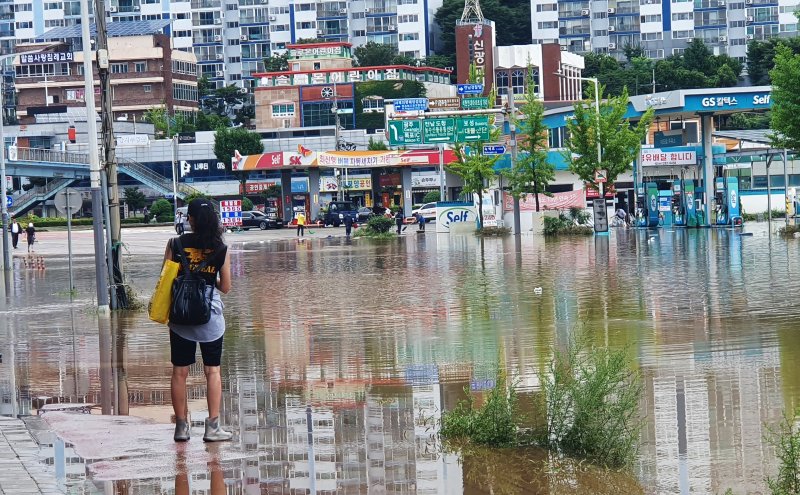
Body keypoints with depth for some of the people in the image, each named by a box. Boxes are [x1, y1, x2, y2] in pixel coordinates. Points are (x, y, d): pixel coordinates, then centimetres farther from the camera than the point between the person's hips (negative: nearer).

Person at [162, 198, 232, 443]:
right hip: (210, 314, 0)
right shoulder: (221, 249, -3)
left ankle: (182, 425, 10)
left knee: (179, 372, 8)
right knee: (212, 371, 6)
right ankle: (213, 426, 3)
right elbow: (225, 287, 2)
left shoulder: (176, 244, -5)